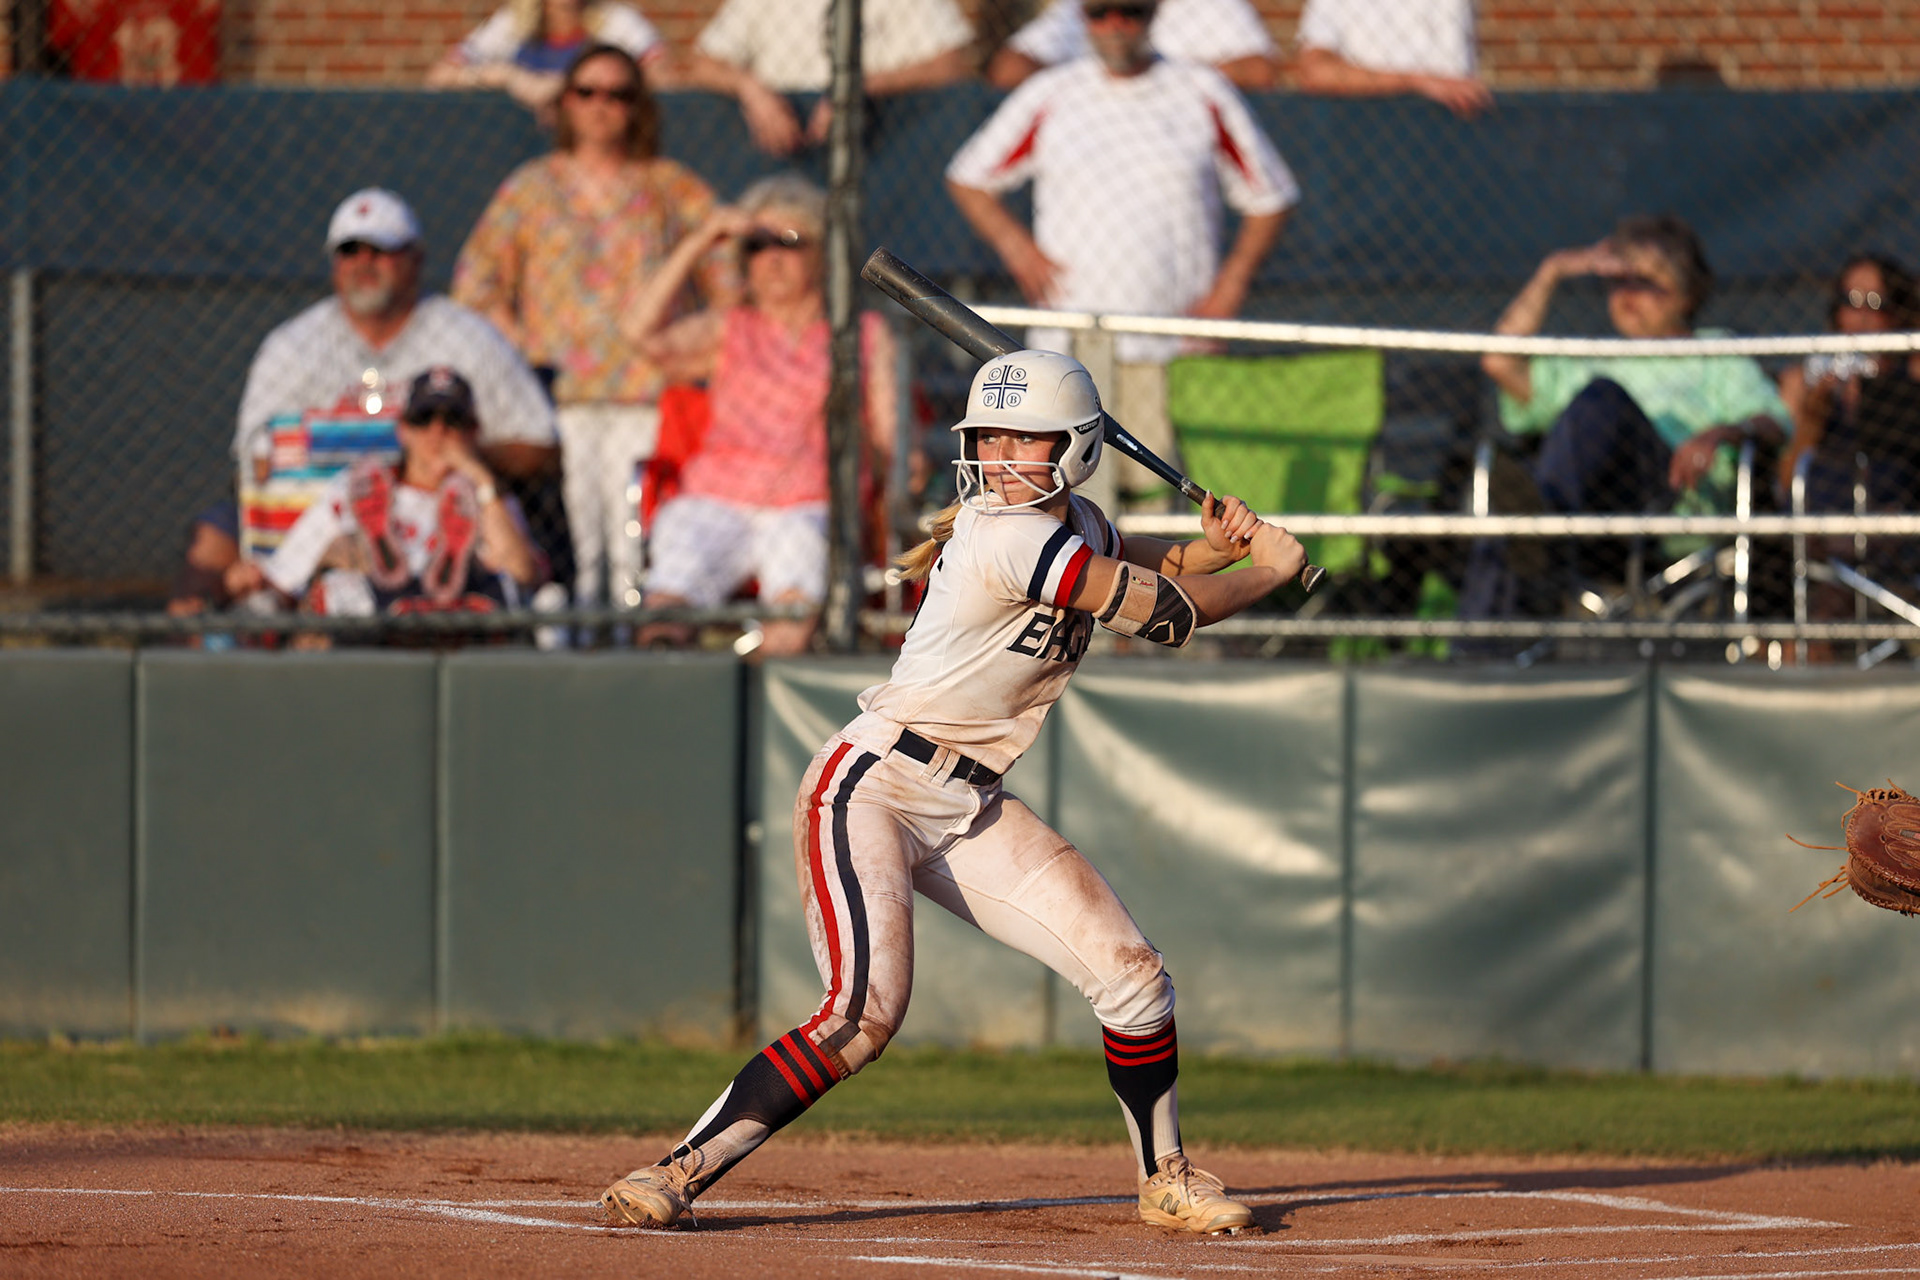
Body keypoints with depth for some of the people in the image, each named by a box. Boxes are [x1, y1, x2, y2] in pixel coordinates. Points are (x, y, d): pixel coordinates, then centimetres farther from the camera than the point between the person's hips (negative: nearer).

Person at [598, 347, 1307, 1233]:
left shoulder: (1075, 524, 7)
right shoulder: (1013, 538, -21)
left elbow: (1138, 568, 28)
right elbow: (1163, 615, -17)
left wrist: (1212, 546, 6)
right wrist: (1267, 570, 0)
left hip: (971, 810, 9)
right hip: (872, 786, -9)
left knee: (1131, 976, 5)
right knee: (864, 1016, -24)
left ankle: (1164, 1179, 24)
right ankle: (681, 1171, -17)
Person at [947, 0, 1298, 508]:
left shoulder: (1204, 95, 8)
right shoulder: (1049, 98, 9)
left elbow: (1271, 197, 14)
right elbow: (968, 179, 18)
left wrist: (1231, 282, 0)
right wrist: (1015, 245, 1)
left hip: (1177, 348, 0)